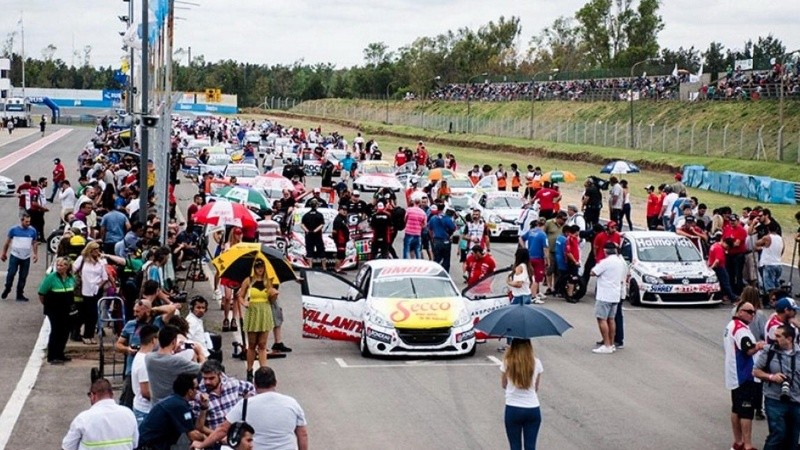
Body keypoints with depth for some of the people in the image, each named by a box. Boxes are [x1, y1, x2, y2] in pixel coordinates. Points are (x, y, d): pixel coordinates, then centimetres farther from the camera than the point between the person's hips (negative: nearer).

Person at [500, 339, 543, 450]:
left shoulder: (507, 363, -9)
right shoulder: (536, 363, -5)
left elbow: (503, 385, 6)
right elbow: (536, 387, 7)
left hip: (513, 410, -1)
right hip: (533, 410, 1)